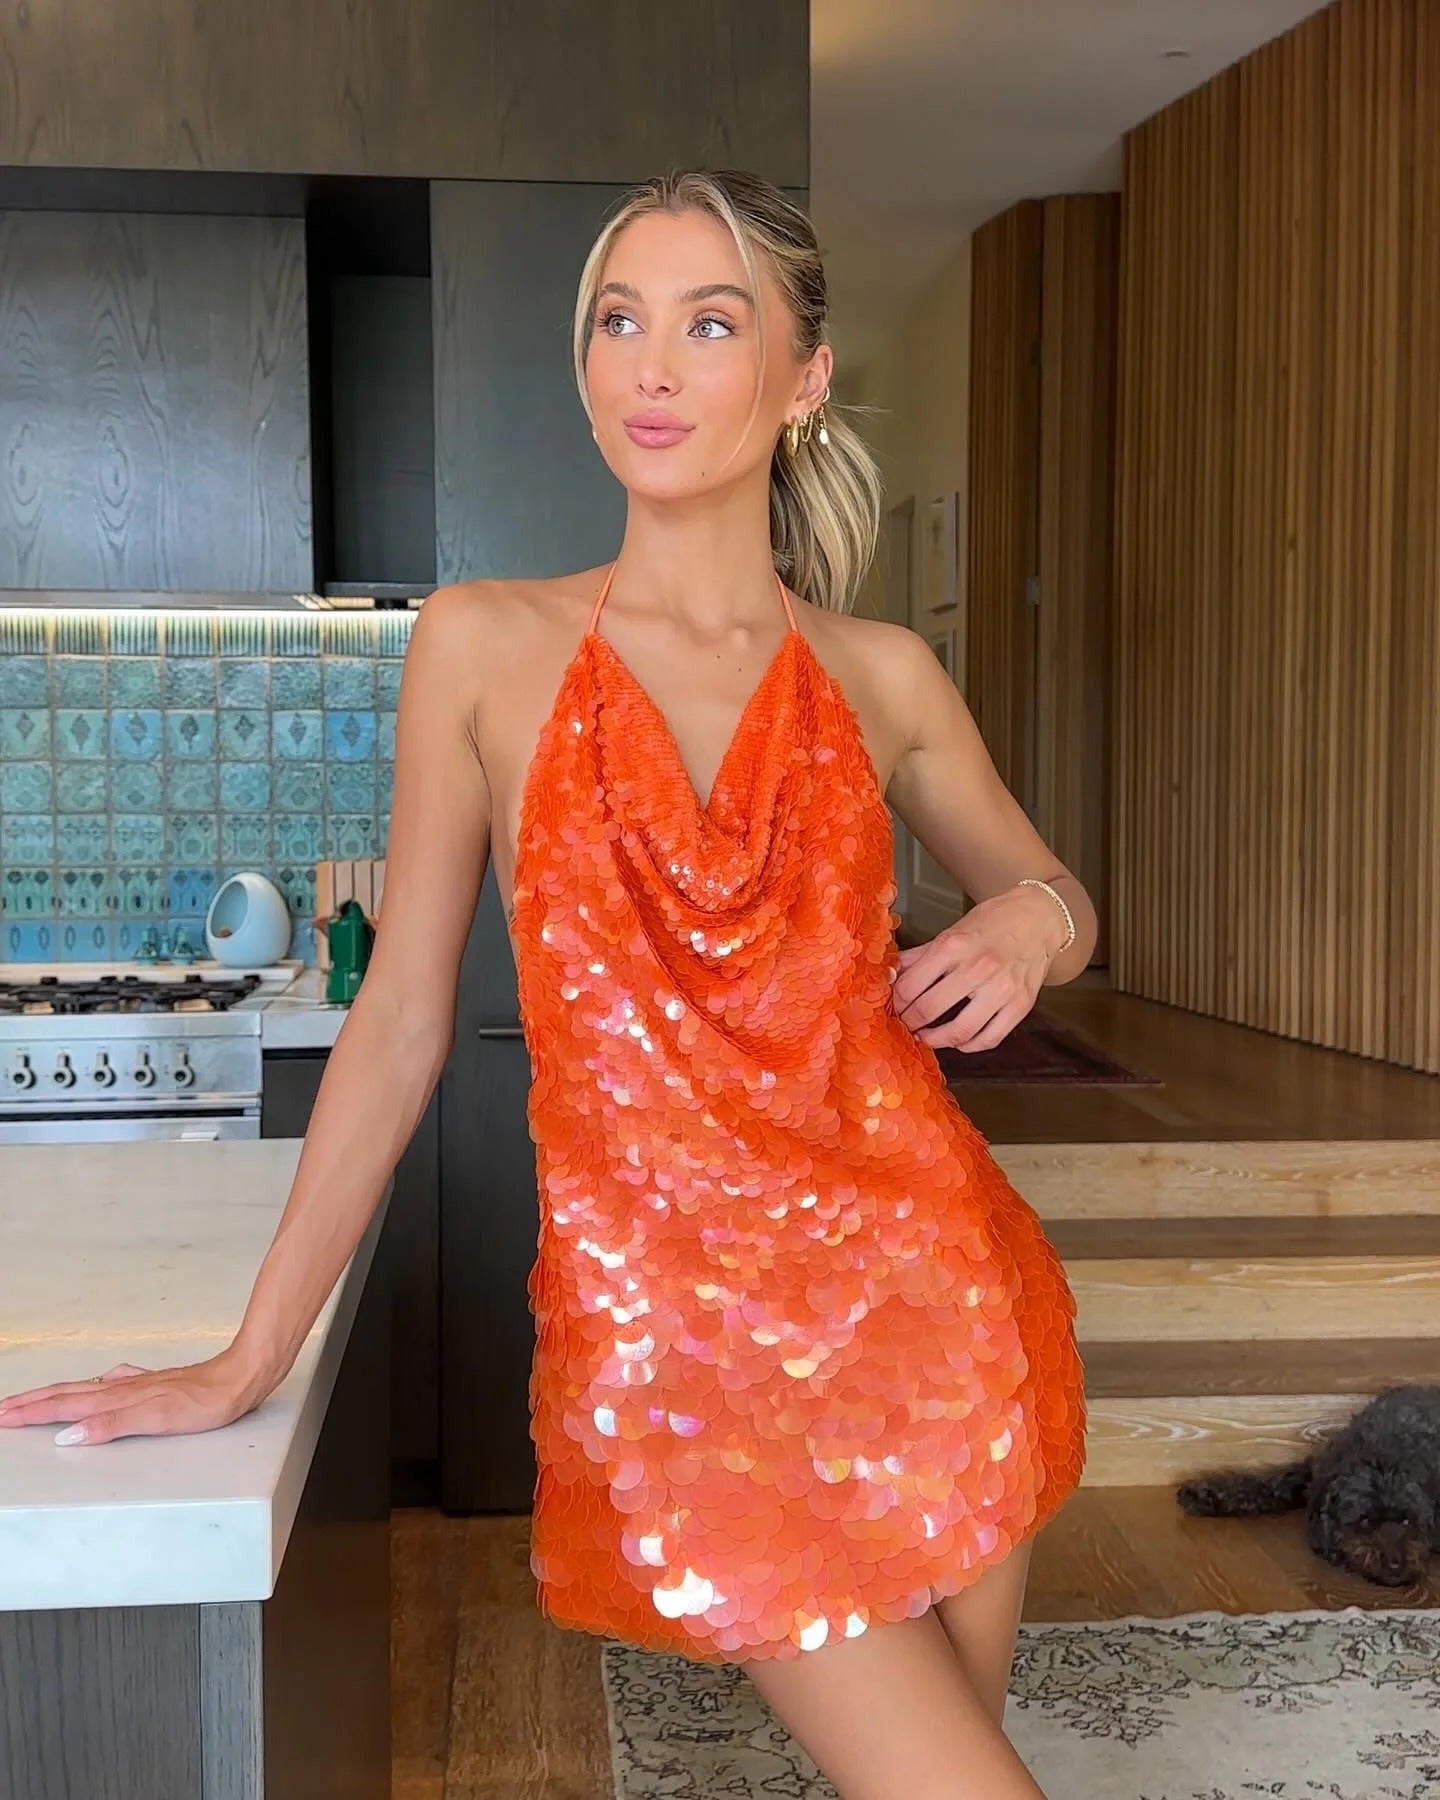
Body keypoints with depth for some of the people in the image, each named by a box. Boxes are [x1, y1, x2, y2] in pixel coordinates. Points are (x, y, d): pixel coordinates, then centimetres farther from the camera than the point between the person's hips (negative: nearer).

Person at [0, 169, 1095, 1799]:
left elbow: (1045, 893, 19)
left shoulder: (880, 675, 3)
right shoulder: (484, 649, -3)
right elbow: (400, 1022, 0)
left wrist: (1033, 925, -6)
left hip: (924, 1281, 3)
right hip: (664, 1327, -3)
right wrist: (248, 1361, 0)